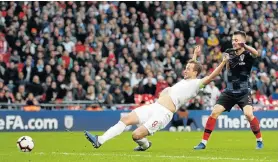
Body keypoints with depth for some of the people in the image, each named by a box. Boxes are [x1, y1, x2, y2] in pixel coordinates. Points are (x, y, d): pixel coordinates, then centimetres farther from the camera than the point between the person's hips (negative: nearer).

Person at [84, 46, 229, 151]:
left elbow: (211, 76, -14)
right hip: (154, 106, 9)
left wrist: (223, 63, -22)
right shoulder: (185, 80, 23)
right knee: (125, 119, -5)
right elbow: (192, 66, 43)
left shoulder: (196, 83, -3)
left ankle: (145, 145, 14)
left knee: (137, 135, -20)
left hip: (163, 113, -9)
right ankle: (99, 141, -6)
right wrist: (195, 55, 50)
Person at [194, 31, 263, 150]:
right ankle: (203, 142, -2)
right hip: (229, 91, 4)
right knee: (214, 113, -7)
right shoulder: (230, 53, 2)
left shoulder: (247, 55, -12)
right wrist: (226, 60, -18)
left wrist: (244, 46, -53)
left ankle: (259, 140, -3)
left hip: (244, 92, -4)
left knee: (248, 114, -23)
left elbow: (256, 54, -35)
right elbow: (228, 70, 3)